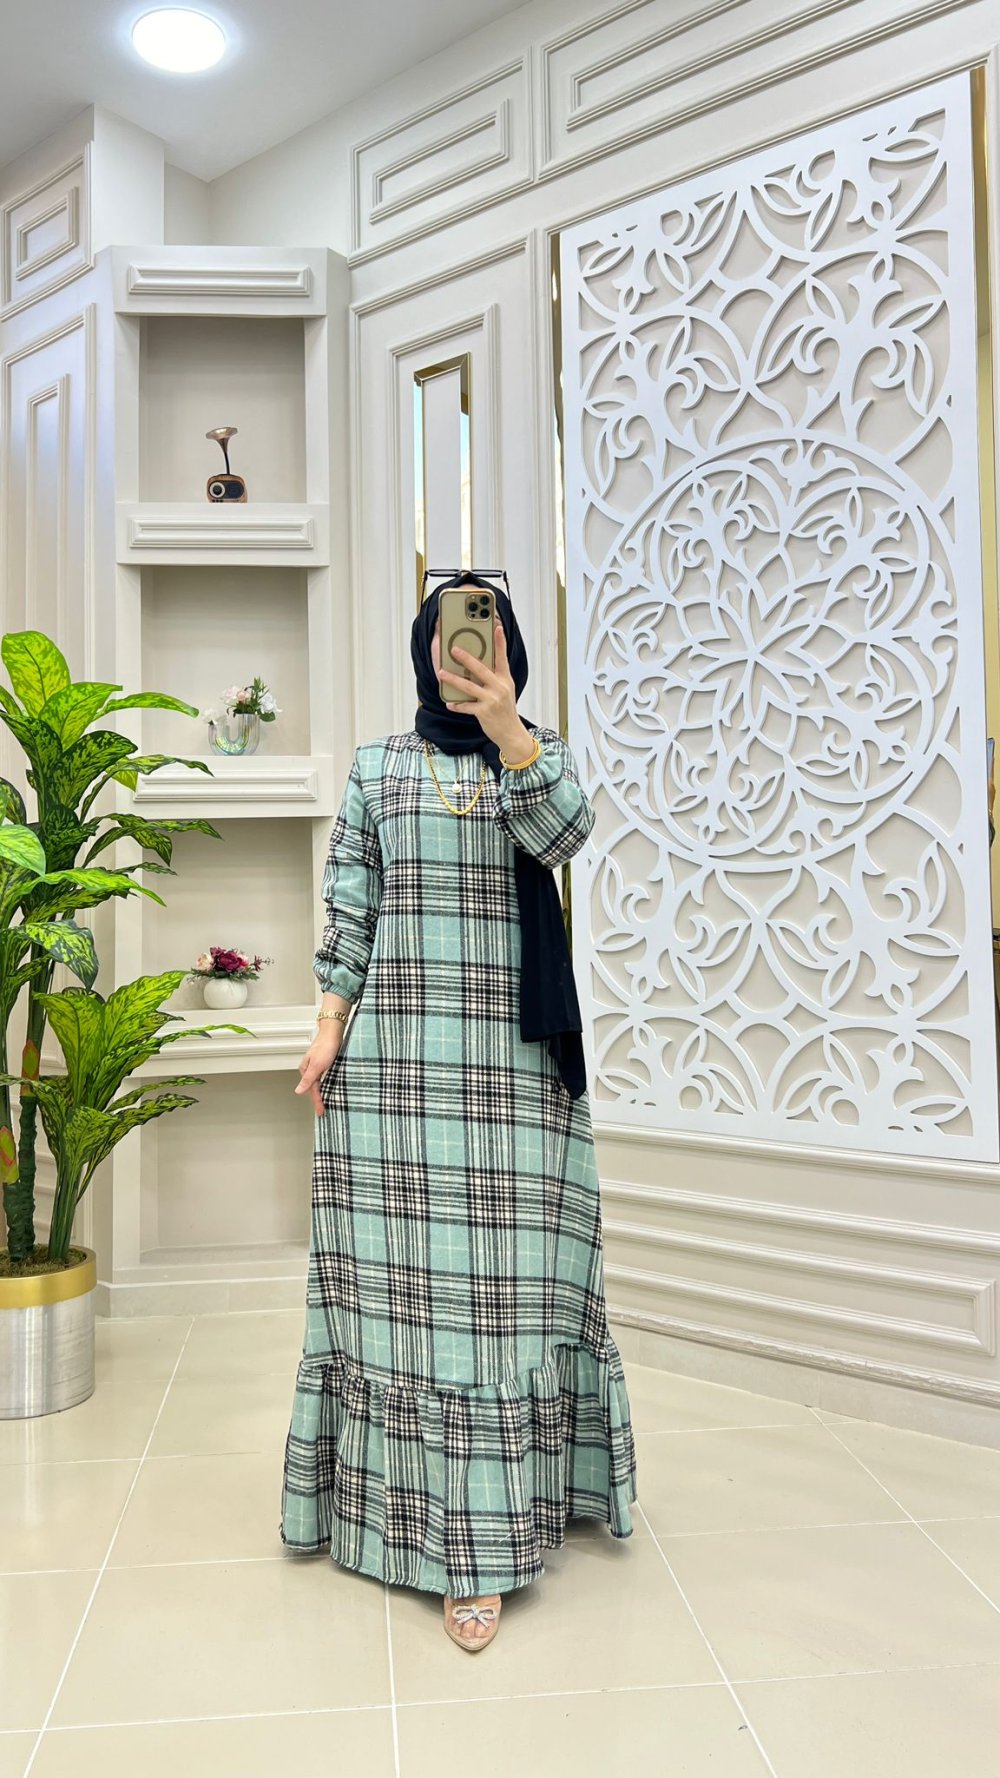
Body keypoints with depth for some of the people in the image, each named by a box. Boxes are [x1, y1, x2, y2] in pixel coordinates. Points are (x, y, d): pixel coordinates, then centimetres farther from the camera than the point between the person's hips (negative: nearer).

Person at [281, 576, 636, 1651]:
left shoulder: (539, 752, 9)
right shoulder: (376, 767, 12)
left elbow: (564, 830, -14)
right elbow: (350, 907, 8)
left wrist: (505, 727, -29)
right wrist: (330, 1029, 0)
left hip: (513, 1054, -1)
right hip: (394, 1052, 1)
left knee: (502, 1269, -2)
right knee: (403, 1268, 4)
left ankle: (486, 1527, 7)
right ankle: (420, 1503, 20)